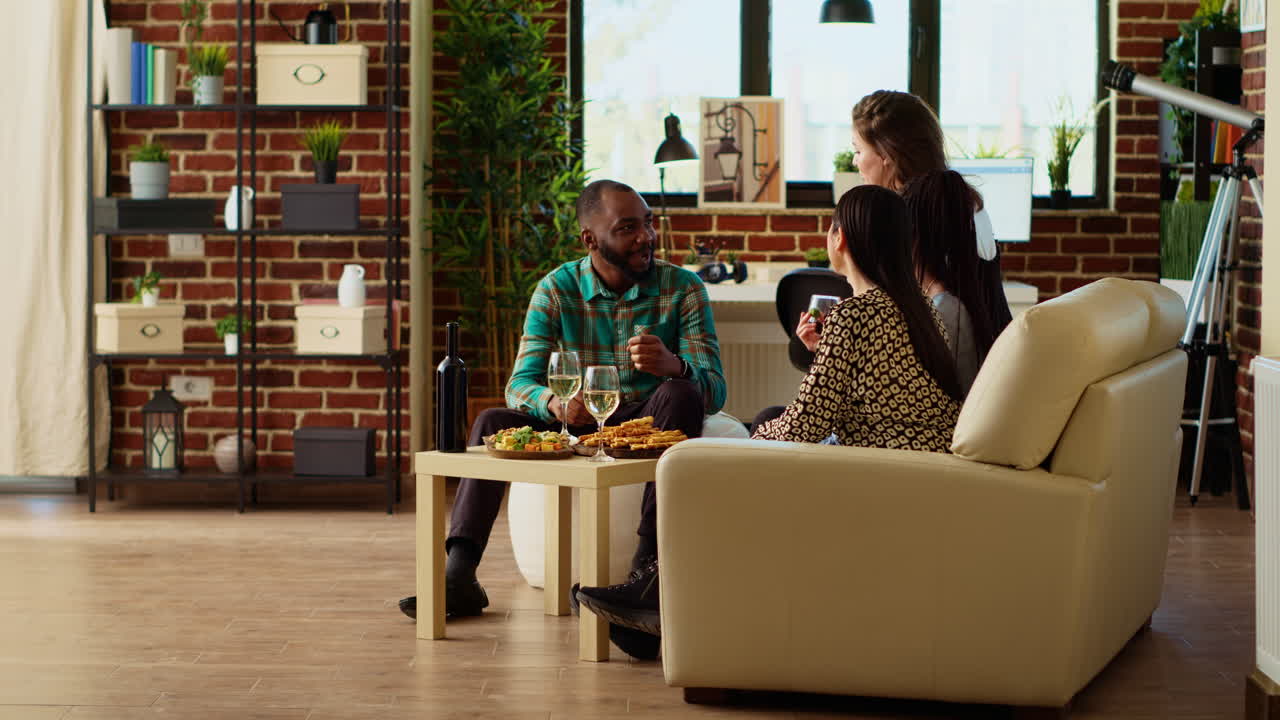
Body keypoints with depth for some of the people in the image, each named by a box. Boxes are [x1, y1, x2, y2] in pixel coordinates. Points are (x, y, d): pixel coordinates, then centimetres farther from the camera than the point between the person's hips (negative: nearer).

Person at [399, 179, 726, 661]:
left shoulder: (683, 289, -8)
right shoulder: (556, 290, -4)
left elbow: (714, 390, -16)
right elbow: (520, 383, -12)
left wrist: (674, 365, -42)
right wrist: (554, 403, -38)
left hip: (648, 426, -2)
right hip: (576, 425, 2)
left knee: (680, 394, -34)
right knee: (493, 422, -20)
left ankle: (647, 571, -48)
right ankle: (459, 575, -25)